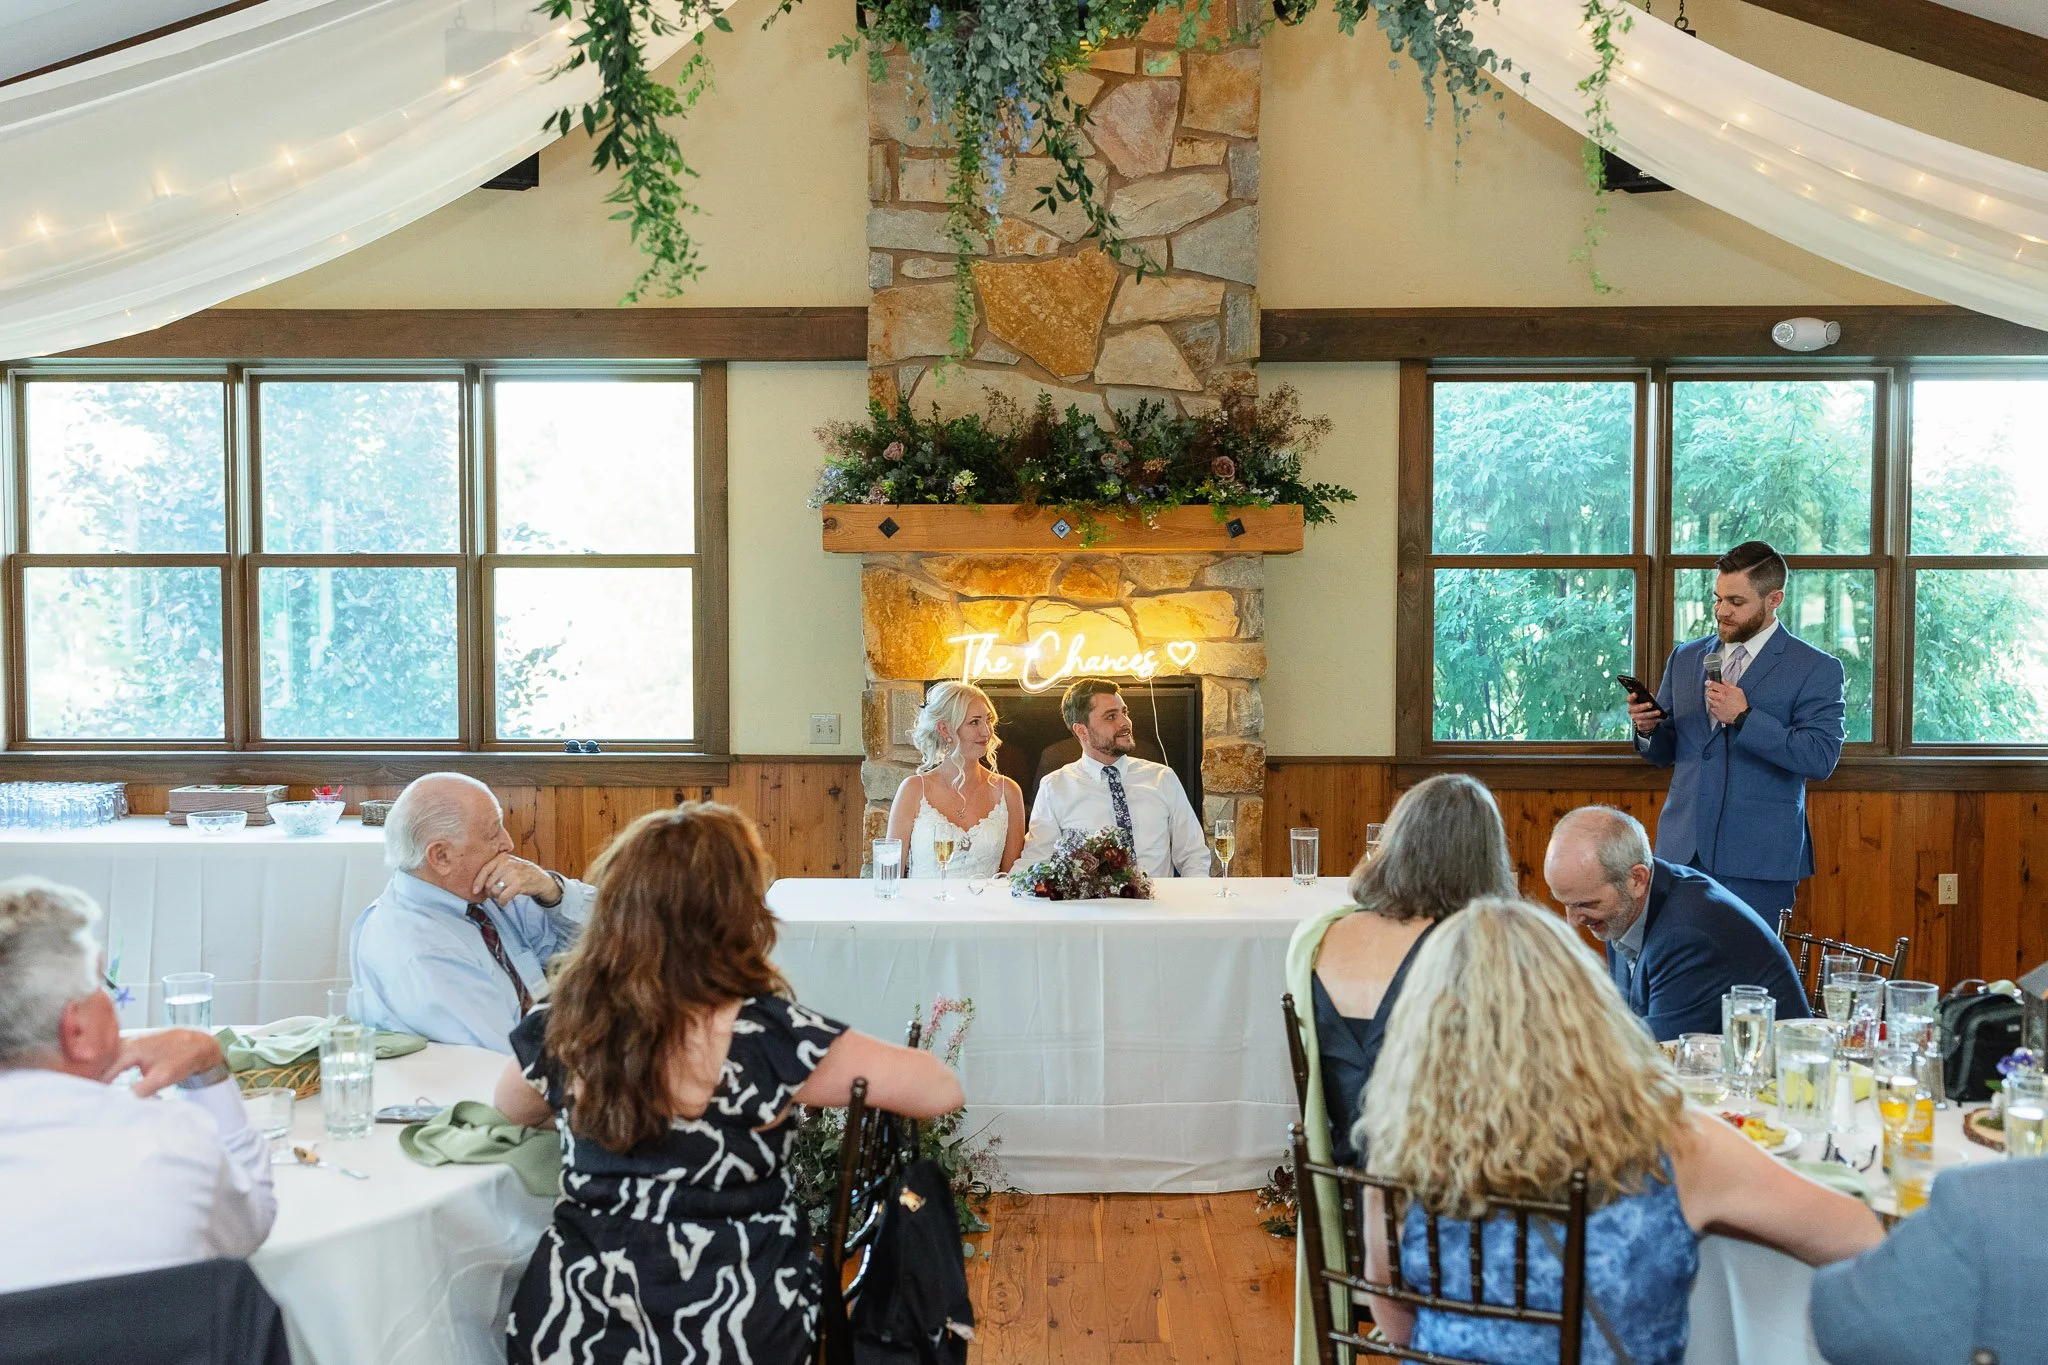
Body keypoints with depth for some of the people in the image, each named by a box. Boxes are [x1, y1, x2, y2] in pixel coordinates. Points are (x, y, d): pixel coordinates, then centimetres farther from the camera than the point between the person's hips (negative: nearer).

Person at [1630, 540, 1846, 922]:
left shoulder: (1817, 670, -1)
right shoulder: (1685, 657, 13)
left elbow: (1821, 758, -11)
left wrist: (1744, 717, -18)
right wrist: (1648, 728, -6)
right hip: (1682, 849, 4)